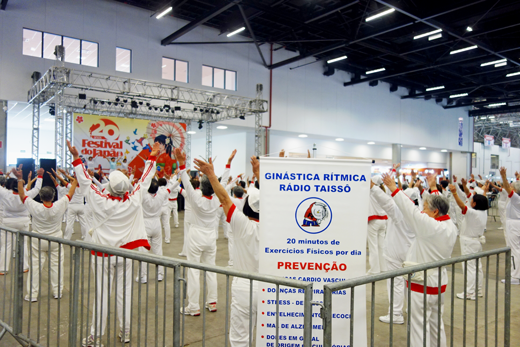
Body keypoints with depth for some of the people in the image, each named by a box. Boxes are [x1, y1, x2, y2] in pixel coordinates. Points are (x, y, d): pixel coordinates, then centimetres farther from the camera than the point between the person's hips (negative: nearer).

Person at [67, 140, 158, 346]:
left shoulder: (101, 202, -15)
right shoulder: (134, 201, -10)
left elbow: (85, 181, -7)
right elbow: (145, 180, 1)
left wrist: (76, 158, 0)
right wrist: (152, 159, 11)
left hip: (103, 254, -2)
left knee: (101, 293, 5)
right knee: (125, 291, 10)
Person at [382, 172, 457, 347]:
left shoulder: (431, 226, -24)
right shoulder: (451, 226, 2)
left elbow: (410, 210, -22)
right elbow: (438, 203, 17)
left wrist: (393, 188, -13)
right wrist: (433, 187, 31)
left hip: (422, 284, -9)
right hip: (439, 282, 9)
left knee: (419, 326, 0)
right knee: (436, 323, 22)